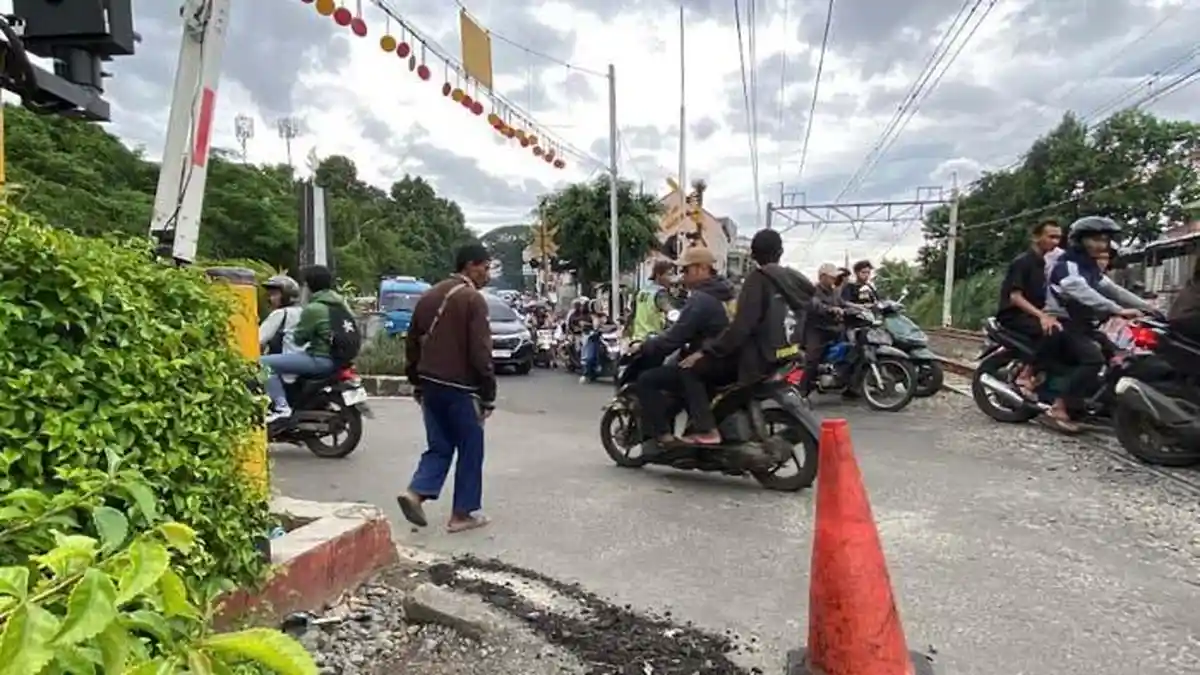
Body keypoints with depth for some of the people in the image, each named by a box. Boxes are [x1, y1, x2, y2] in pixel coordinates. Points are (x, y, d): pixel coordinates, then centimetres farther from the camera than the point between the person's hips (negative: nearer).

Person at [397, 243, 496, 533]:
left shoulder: (429, 296, 13)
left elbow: (412, 344, 17)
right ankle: (462, 514, 11)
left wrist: (417, 383, 23)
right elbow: (480, 353, -16)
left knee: (439, 446, 16)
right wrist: (488, 395, -10)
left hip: (431, 385, 7)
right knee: (470, 450, 5)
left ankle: (416, 492, -2)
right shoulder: (473, 299, -11)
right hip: (460, 388, -7)